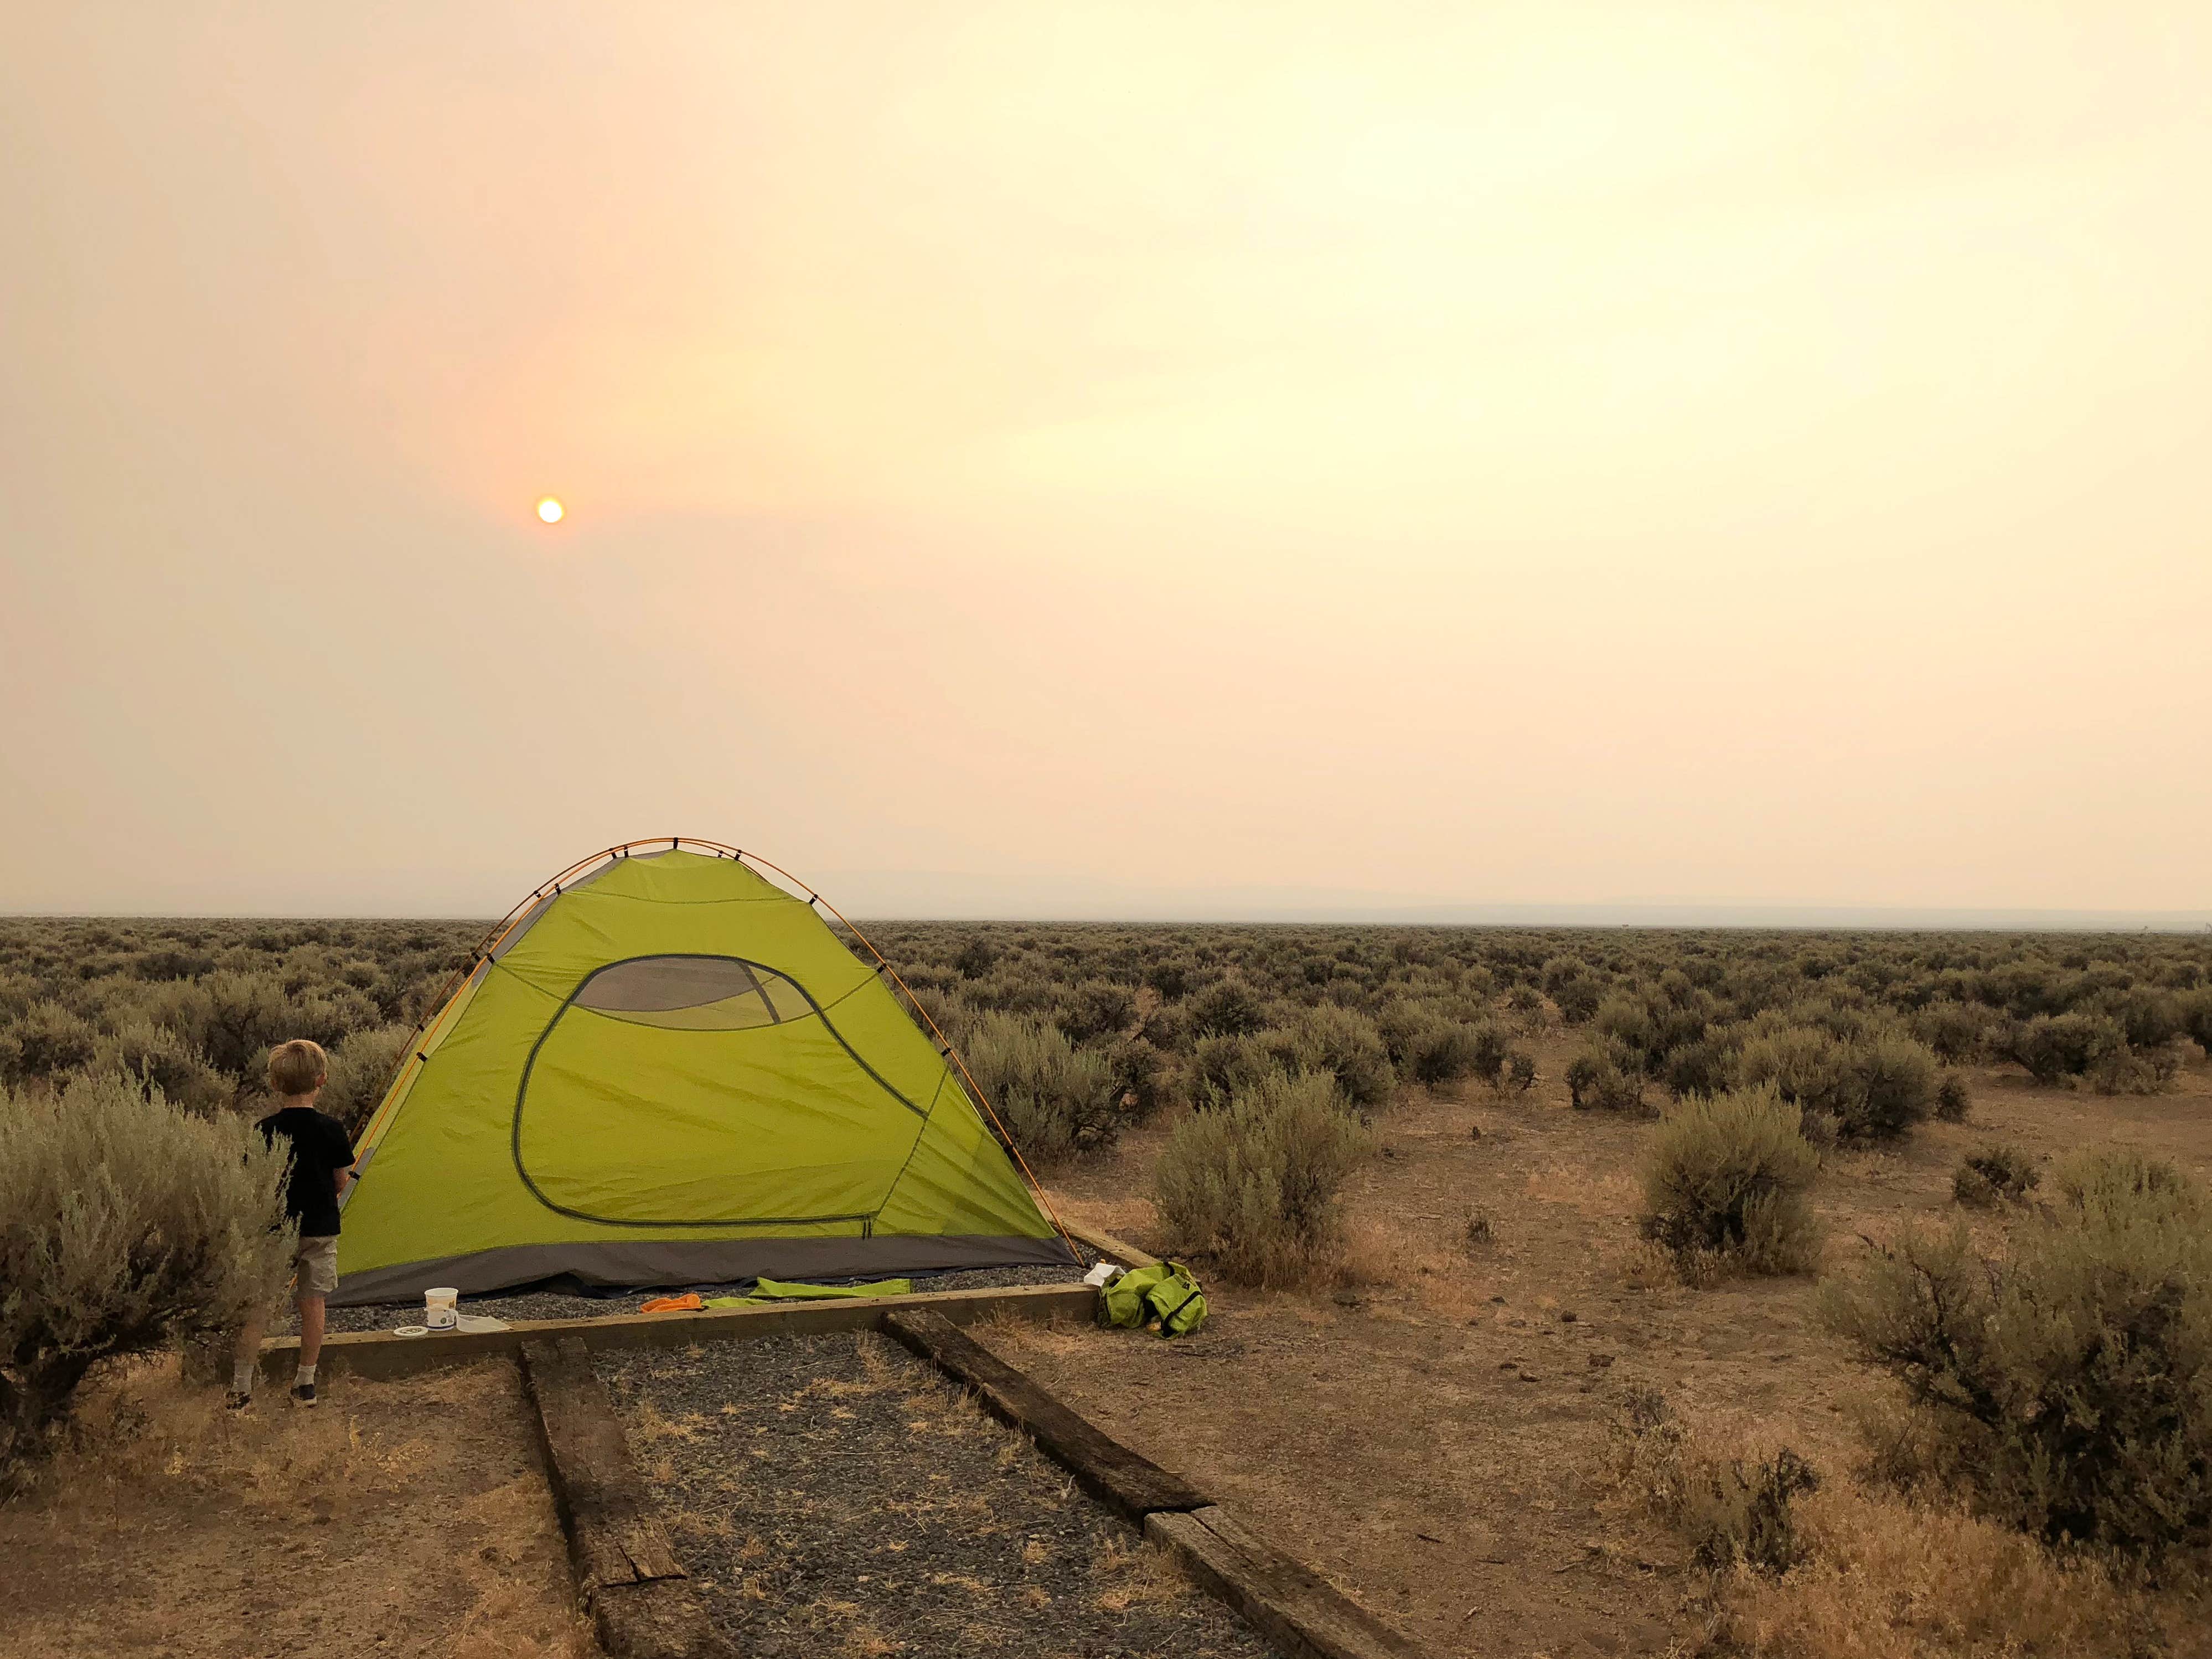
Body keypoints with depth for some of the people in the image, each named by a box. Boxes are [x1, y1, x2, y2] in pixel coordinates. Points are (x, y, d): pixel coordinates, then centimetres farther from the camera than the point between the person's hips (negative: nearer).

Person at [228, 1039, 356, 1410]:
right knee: (313, 1303, 10)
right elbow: (342, 1181, -1)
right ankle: (306, 1384, 17)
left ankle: (241, 1386, 12)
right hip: (321, 1228, 1)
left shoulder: (264, 1130, -9)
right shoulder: (332, 1129, -9)